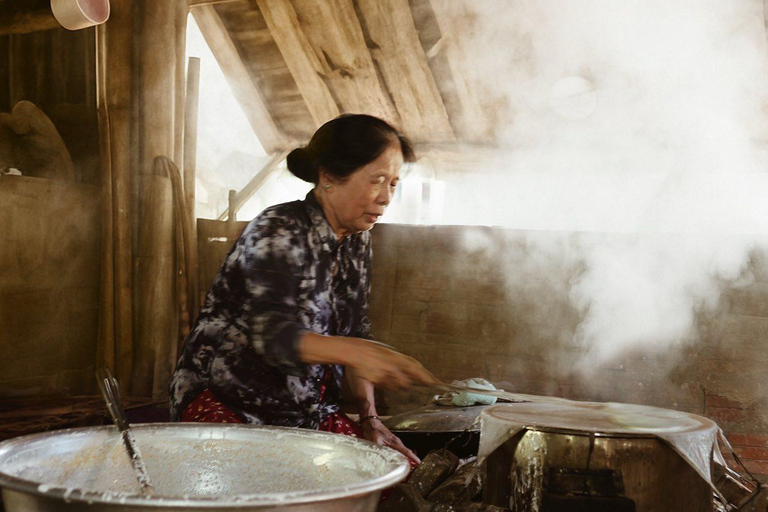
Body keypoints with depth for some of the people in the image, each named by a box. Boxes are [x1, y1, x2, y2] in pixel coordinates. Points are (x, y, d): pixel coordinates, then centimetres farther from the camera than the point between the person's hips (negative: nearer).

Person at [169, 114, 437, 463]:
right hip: (226, 402, -7)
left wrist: (369, 418, -2)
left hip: (307, 408, 8)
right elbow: (271, 333, -33)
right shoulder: (278, 232, -17)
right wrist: (356, 351, -50)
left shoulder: (356, 242, 7)